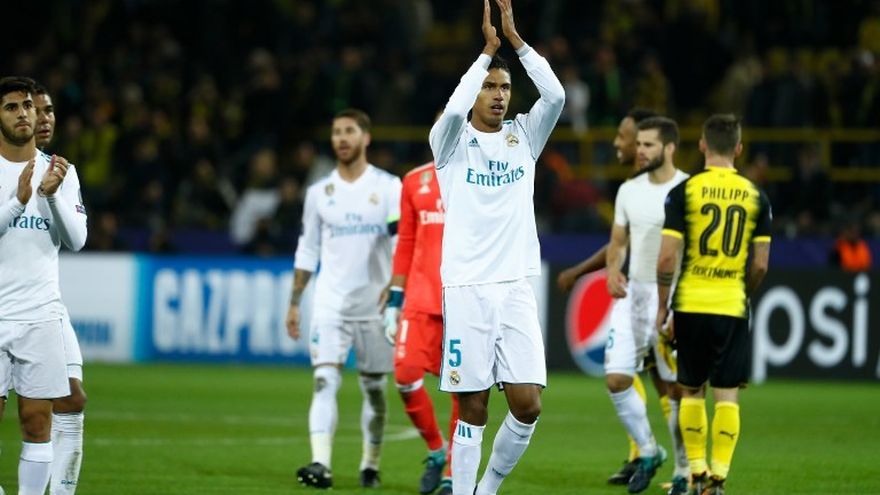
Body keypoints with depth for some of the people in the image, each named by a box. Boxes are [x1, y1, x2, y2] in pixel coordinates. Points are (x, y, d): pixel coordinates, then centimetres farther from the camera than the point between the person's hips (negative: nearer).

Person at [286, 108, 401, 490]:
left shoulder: (388, 187, 0)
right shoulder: (319, 192, 9)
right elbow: (307, 251, 14)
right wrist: (294, 302, 11)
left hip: (374, 304, -1)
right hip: (330, 304, 1)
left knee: (374, 387, 7)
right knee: (325, 380, -14)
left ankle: (371, 465, 20)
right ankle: (321, 465, -24)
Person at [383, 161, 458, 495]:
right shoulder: (415, 181, 12)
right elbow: (405, 244, 14)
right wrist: (394, 301, 10)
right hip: (421, 300, 2)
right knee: (406, 375, -11)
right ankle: (435, 451, 13)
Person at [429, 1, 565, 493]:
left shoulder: (523, 136, 9)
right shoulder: (453, 140, 1)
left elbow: (556, 96, -8)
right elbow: (454, 110, -22)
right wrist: (488, 50, -16)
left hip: (517, 287, 3)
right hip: (467, 288, -3)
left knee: (528, 404, -5)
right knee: (473, 410, -2)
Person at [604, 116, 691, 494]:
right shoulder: (629, 191, 9)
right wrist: (613, 271, -4)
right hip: (633, 293, 5)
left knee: (677, 389, -1)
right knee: (616, 379, -4)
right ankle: (648, 451, 17)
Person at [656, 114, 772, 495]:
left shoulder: (684, 192, -4)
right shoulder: (755, 197, 2)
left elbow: (667, 257, -8)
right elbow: (760, 266, 3)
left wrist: (662, 307, 2)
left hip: (691, 305, 0)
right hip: (732, 306, 0)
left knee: (692, 391, 14)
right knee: (727, 395, 2)